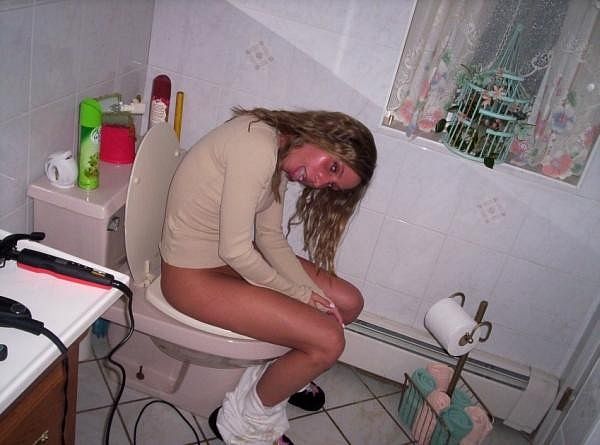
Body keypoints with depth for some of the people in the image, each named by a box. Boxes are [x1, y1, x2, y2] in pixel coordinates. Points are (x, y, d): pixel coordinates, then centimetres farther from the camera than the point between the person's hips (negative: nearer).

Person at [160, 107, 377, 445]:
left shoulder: (280, 160, 1)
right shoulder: (257, 147, -29)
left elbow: (270, 238, 3)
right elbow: (234, 250, -27)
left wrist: (312, 295, -9)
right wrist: (298, 294, -12)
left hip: (235, 254, 9)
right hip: (195, 275, -9)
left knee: (348, 303, 4)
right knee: (328, 341, -15)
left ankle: (284, 374, 26)